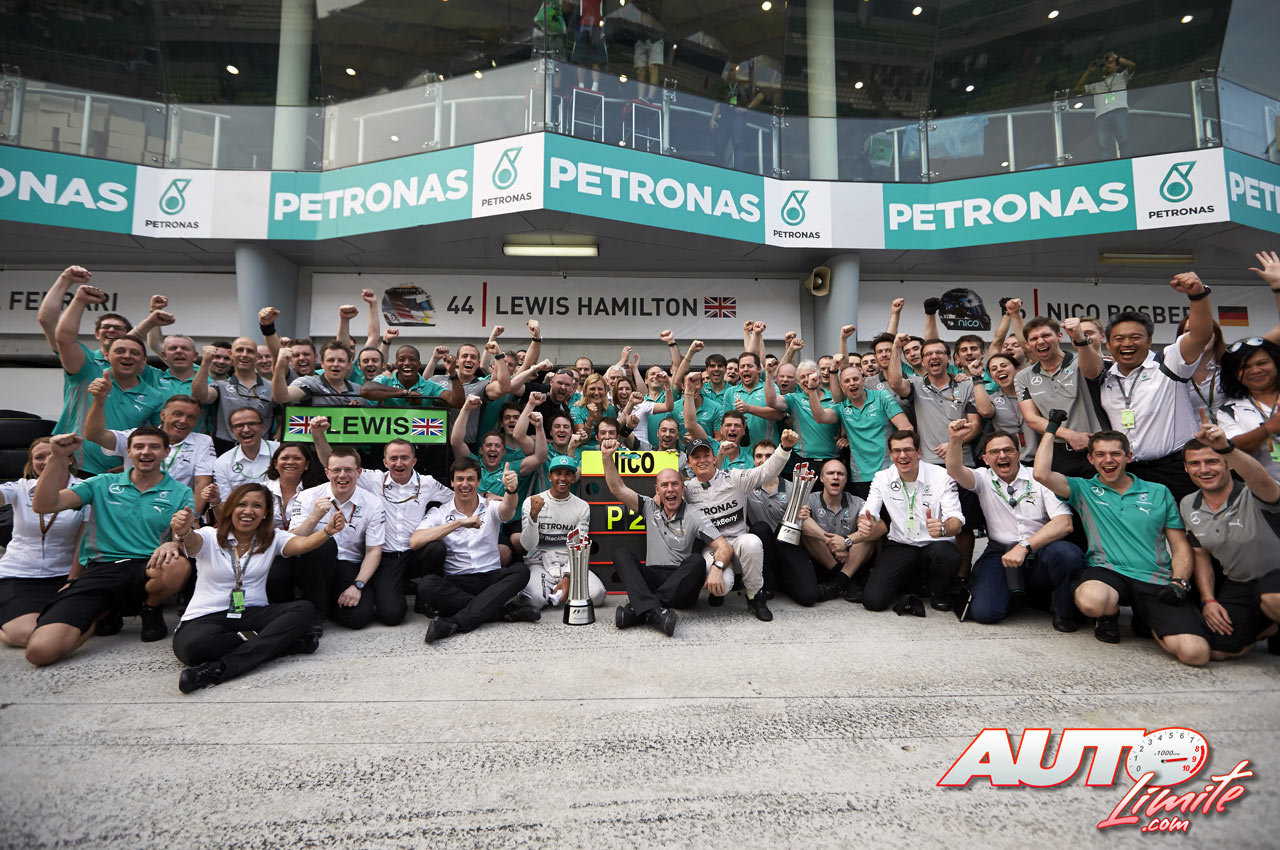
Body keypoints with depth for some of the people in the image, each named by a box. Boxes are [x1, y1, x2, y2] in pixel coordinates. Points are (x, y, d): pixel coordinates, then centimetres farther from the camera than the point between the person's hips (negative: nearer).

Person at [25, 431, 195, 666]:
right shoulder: (103, 484, 14)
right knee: (41, 650, -21)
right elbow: (43, 505, 3)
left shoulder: (180, 493, 8)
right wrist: (58, 457, -9)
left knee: (178, 566, -39)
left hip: (148, 571, -1)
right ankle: (104, 612, 13)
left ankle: (151, 609, -2)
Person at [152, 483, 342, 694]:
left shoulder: (273, 539, 7)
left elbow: (302, 544, -13)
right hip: (207, 617, -2)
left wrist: (327, 532, -36)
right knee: (191, 647, -36)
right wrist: (182, 532, -48)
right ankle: (281, 641, -21)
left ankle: (220, 668, -31)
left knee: (305, 609, -25)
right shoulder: (209, 537, 2)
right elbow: (191, 542, -22)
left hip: (254, 613, 2)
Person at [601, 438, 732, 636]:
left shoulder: (694, 516, 0)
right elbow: (618, 488, 4)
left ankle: (637, 609, -39)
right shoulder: (650, 508, 12)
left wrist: (716, 568, -29)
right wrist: (607, 457, -7)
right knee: (621, 555, -18)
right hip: (652, 579, 3)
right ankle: (653, 611, -42)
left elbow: (725, 547, -9)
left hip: (682, 587, -2)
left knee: (697, 560, -31)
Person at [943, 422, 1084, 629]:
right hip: (1001, 554, 1)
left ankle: (1064, 611, -4)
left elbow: (1064, 523, -7)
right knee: (984, 611, -22)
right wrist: (955, 440, -33)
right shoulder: (983, 479, 9)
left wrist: (1024, 546, -19)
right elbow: (955, 471, -13)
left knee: (1068, 554, -35)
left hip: (1041, 552, 0)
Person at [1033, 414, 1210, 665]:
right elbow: (1042, 474, -10)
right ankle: (1110, 615, 0)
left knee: (1195, 652, -22)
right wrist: (1051, 428, 0)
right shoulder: (1083, 490, 10)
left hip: (1157, 580, 1)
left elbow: (1181, 546, 15)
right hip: (1107, 570, -1)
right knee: (1091, 601, -38)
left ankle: (1146, 619, 10)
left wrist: (1179, 582, -3)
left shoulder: (1159, 492, 15)